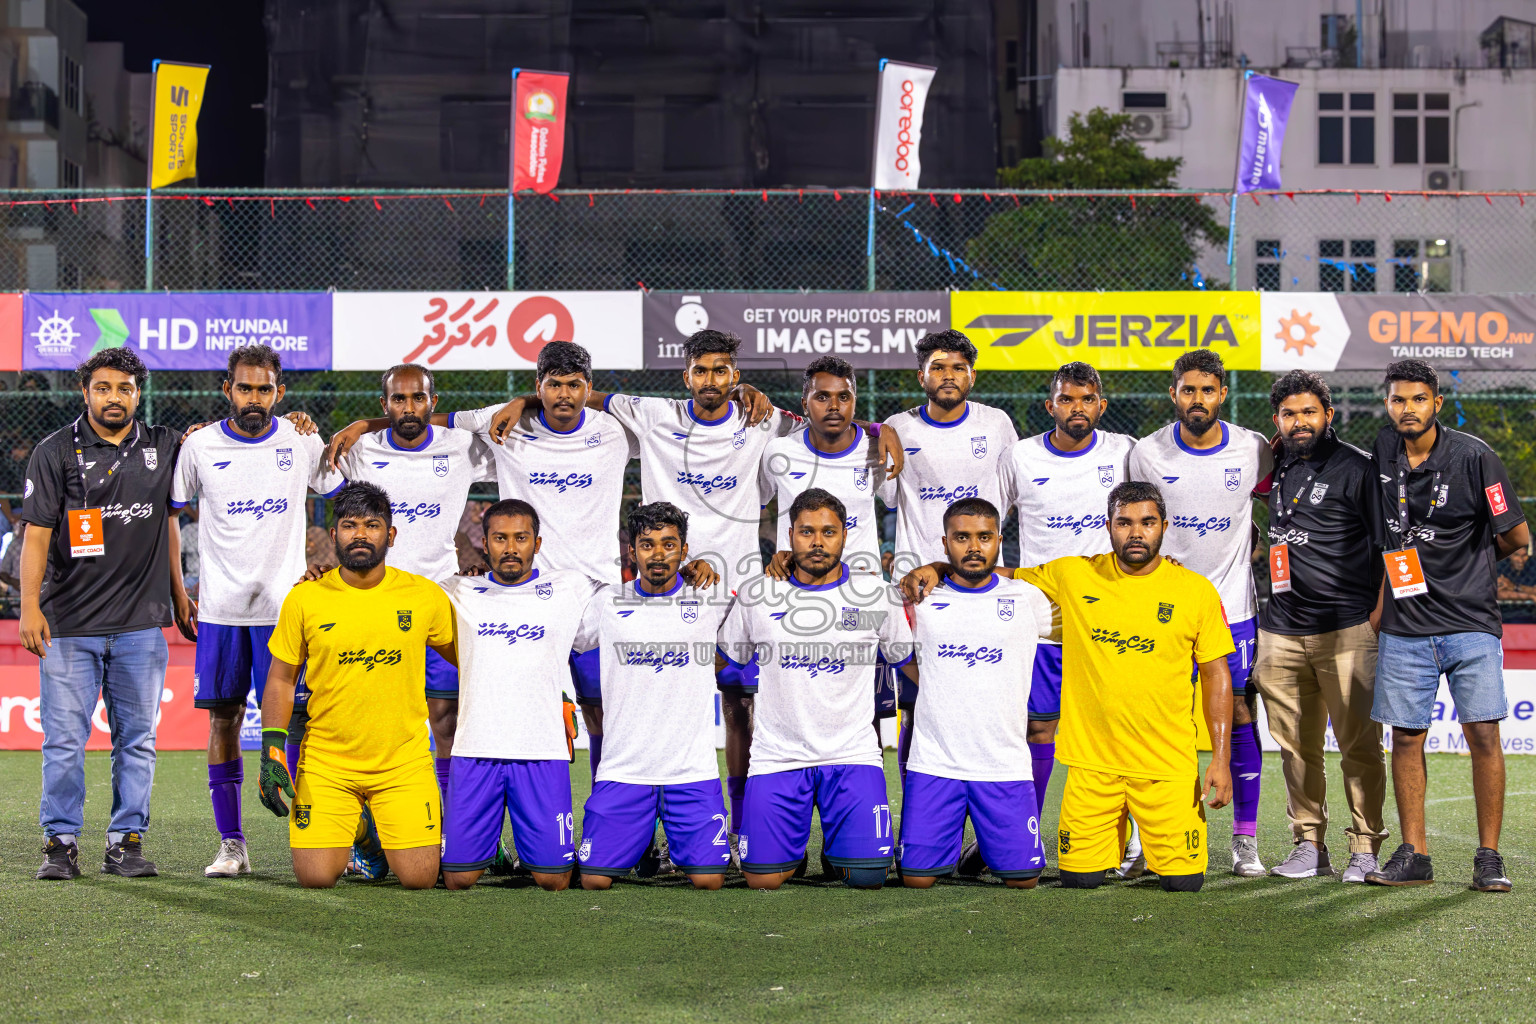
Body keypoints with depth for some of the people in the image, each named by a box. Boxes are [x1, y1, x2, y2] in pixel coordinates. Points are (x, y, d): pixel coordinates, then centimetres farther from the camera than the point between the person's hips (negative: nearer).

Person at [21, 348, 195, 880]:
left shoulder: (162, 446, 10)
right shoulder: (56, 451, -1)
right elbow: (36, 533, -4)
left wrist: (177, 590, 20)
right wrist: (30, 607, -12)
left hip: (141, 622, 3)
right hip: (69, 622, -3)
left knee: (137, 738, 5)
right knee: (64, 740, -3)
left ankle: (127, 841, 12)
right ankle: (61, 842, 7)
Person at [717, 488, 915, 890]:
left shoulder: (877, 595, 1)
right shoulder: (755, 595, 1)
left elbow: (907, 660, 15)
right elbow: (729, 660, 16)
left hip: (854, 754, 0)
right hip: (777, 755, 0)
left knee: (867, 876, -13)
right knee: (763, 879, -7)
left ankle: (837, 848, 21)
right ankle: (793, 847, 26)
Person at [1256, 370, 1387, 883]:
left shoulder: (1356, 468, -3)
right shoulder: (1278, 467, 14)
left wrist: (1377, 617, -8)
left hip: (1347, 630, -5)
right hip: (1281, 631, 5)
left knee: (1359, 745, -3)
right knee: (1297, 746, 7)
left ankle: (1365, 849, 3)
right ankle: (1309, 846, 15)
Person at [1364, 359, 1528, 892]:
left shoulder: (1474, 457, -9)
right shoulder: (1383, 450, 6)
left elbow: (1517, 537, -4)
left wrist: (1470, 561, 9)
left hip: (1470, 622, -4)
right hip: (1405, 626, 4)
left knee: (1483, 734, -6)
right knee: (1406, 737, 4)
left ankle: (1489, 857, 2)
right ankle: (1413, 854, 11)